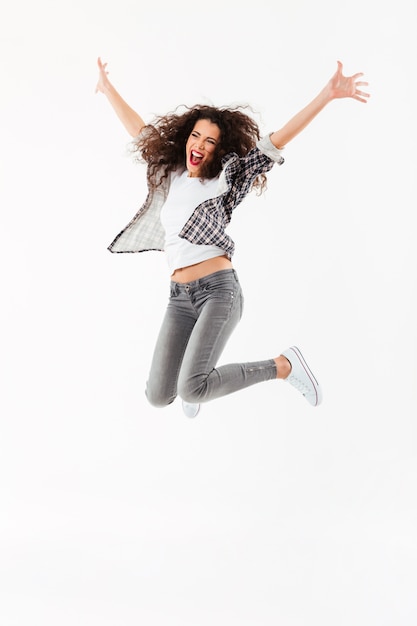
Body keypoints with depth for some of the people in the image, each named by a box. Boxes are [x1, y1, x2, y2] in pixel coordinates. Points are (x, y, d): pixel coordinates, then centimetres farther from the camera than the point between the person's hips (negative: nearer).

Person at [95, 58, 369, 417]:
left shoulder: (227, 177, 2)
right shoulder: (172, 174, 15)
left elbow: (277, 141, -8)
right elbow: (141, 133, 29)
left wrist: (329, 94, -17)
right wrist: (108, 89, 38)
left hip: (218, 290, -5)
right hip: (180, 297, 5)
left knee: (192, 389, -25)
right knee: (159, 396, -3)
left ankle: (285, 365, -4)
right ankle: (196, 373, 34)